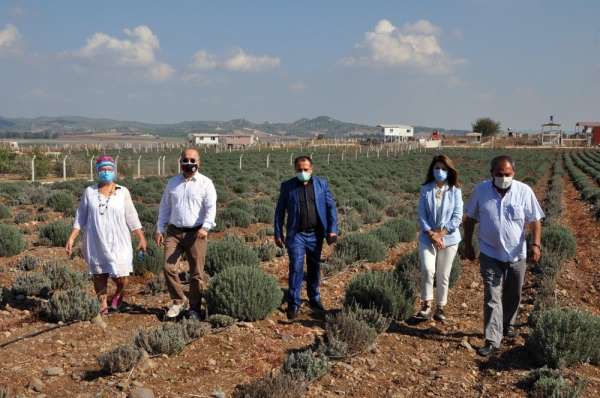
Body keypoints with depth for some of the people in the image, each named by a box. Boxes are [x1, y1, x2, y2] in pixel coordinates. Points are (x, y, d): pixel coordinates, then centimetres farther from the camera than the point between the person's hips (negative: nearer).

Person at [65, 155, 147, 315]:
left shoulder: (123, 192, 2)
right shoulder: (89, 192, 5)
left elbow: (131, 218, 2)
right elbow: (80, 217, 8)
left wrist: (141, 238, -3)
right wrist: (71, 238, 1)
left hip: (118, 243, -1)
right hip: (96, 243, 1)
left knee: (120, 277, -4)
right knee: (99, 276, 6)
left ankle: (119, 294, 28)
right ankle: (102, 306, 22)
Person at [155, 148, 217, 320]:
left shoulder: (205, 183, -2)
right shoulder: (172, 183, 11)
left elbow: (211, 207, -11)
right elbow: (164, 207, 16)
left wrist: (205, 227, -25)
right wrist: (160, 229, 10)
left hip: (196, 233, -3)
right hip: (174, 232, 3)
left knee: (196, 272, 2)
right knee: (168, 267, -5)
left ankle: (194, 308, 15)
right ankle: (179, 301, 15)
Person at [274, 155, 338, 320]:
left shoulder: (322, 184, 3)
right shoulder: (287, 186, 0)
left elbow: (331, 207, 2)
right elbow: (279, 211, 3)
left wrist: (333, 230, -7)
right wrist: (278, 233, 0)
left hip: (316, 234, 2)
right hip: (296, 234, -2)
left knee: (314, 268, 14)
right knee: (296, 268, -10)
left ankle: (314, 299, 30)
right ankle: (293, 304, -1)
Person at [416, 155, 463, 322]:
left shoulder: (455, 191, -2)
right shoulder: (425, 189, 0)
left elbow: (457, 217, -5)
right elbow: (422, 215, -2)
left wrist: (441, 234, -12)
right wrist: (432, 235, -13)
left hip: (449, 238, 0)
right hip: (428, 237, 0)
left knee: (443, 275, 7)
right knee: (427, 270, -17)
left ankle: (440, 309, 19)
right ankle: (426, 305, -4)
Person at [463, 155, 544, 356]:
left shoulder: (524, 192, -9)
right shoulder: (481, 190, -7)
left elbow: (535, 221, -4)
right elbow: (470, 219, 4)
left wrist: (536, 244, -17)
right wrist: (468, 245, 4)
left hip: (516, 255, 1)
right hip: (490, 255, -1)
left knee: (513, 296, 18)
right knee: (492, 297, -5)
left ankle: (508, 324, 42)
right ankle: (492, 340, -3)